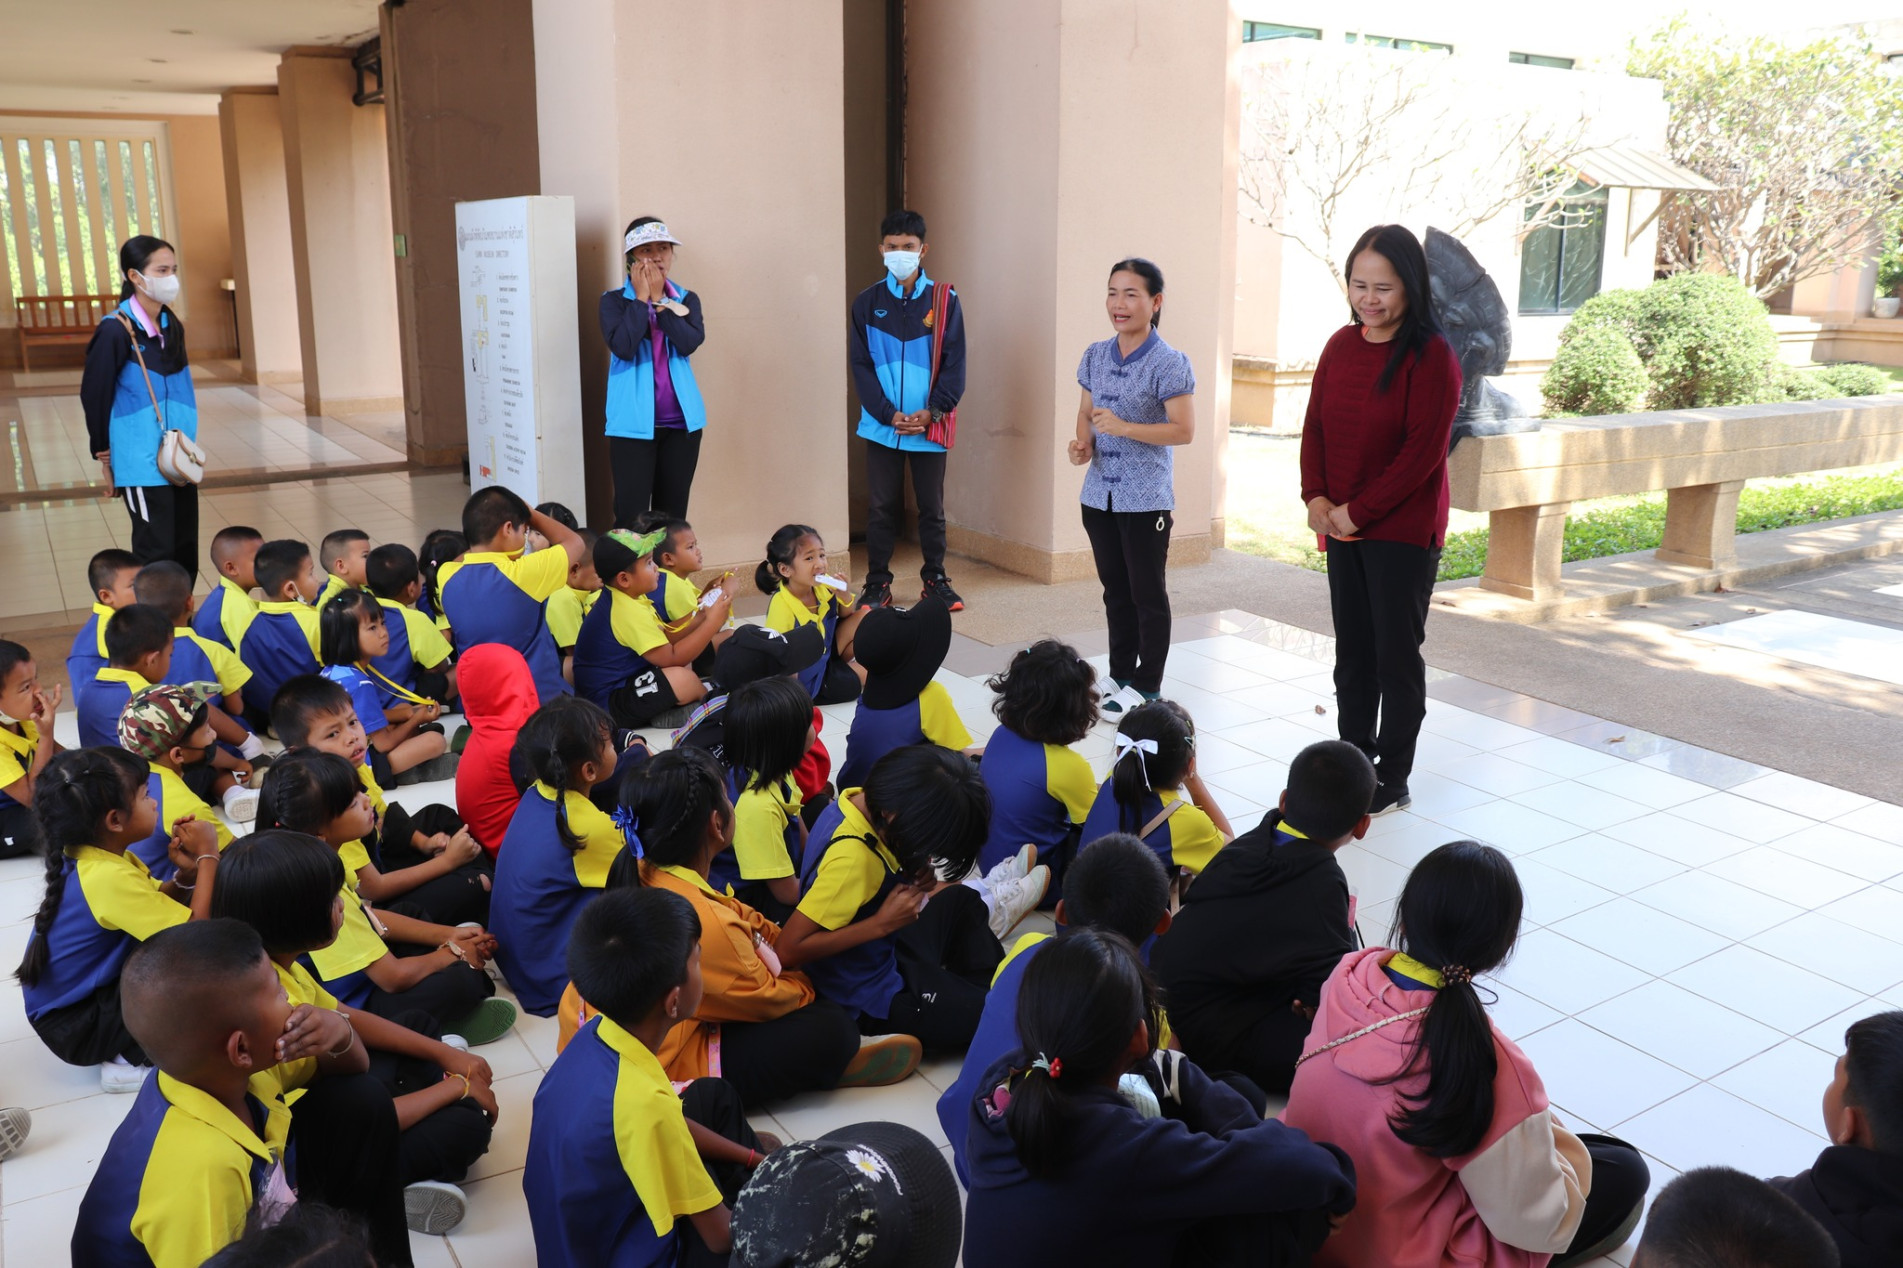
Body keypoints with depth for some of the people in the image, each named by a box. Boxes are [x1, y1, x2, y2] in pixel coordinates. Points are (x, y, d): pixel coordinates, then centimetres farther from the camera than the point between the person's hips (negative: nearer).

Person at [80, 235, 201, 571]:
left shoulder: (173, 327, 7)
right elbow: (94, 395, -8)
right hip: (142, 464, -6)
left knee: (186, 550, 9)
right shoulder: (117, 331, -13)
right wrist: (105, 457, -3)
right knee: (157, 554, -2)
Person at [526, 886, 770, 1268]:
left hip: (584, 1225, 8)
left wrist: (754, 1159, 13)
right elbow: (722, 1237, -24)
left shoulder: (596, 1034, -12)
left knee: (713, 1096, 20)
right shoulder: (642, 1102, -36)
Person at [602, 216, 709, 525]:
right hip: (634, 423, -3)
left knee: (674, 514, 9)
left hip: (680, 421, 3)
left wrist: (659, 299, -8)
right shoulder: (614, 301, -1)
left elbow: (690, 343, -9)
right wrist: (641, 298, -10)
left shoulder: (687, 299, 8)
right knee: (631, 515, -6)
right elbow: (623, 347, -17)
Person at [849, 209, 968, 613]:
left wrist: (932, 411, -13)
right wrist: (888, 413, -12)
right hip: (881, 424, 1)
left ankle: (935, 580, 21)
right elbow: (861, 364, 0)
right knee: (881, 507, 6)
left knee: (932, 507, 8)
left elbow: (955, 363, -2)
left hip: (929, 427, 0)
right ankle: (877, 583, 16)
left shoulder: (945, 300, 1)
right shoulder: (868, 302, 3)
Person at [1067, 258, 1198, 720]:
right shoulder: (1095, 356, 7)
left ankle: (1147, 687, 16)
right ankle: (1119, 675, 29)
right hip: (1099, 495, 6)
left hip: (1146, 500, -6)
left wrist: (1124, 427, -25)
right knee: (1115, 591, 16)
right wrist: (1083, 443, -7)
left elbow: (1184, 430, -16)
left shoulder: (1169, 363, -12)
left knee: (1148, 595, 4)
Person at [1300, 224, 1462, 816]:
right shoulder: (1341, 345, 6)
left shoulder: (1431, 356, -13)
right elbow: (1315, 425, 8)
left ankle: (1392, 779, 16)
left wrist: (1359, 510, -16)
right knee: (1352, 653, 15)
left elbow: (1423, 451, -17)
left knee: (1396, 655, 4)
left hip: (1402, 529, -6)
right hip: (1342, 526, 6)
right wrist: (1316, 497, -7)